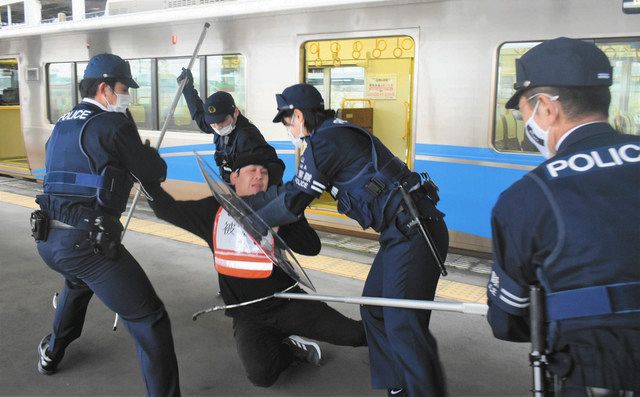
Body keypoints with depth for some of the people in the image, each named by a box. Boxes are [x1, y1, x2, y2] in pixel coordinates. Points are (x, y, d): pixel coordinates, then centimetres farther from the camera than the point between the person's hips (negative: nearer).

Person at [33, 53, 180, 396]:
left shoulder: (62, 125, 16)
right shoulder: (113, 123, -7)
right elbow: (155, 173, -2)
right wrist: (149, 154, 21)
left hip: (47, 239, 9)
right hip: (86, 242, -9)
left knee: (78, 281, 41)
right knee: (149, 321, -6)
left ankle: (52, 352, 59)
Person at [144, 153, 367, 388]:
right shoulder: (215, 210, 5)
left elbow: (312, 247, -12)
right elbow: (168, 210, 12)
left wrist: (277, 228, -24)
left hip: (289, 303, -1)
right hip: (247, 316, 1)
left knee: (354, 334, -14)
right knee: (261, 375, -27)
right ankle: (290, 348, 5)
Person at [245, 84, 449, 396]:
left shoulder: (324, 141, -11)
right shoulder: (337, 134, 19)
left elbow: (292, 202, -5)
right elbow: (297, 186, 27)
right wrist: (252, 198, 30)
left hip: (413, 233, -10)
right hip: (403, 231, 10)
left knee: (403, 327, -8)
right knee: (374, 311, 15)